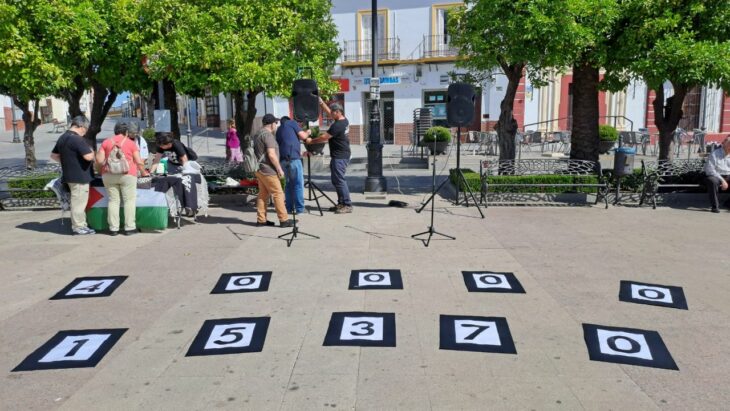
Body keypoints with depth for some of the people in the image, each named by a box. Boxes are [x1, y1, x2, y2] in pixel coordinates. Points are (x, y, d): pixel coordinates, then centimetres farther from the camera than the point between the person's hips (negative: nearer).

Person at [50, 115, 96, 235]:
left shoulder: (62, 138, 12)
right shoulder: (77, 139, -19)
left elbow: (54, 155, 20)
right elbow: (88, 156, -26)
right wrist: (92, 152, -5)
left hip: (69, 175, 10)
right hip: (80, 176, -10)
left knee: (78, 201, 17)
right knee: (79, 202, -2)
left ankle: (82, 225, 23)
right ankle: (78, 227, 4)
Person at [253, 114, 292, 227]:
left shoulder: (257, 134, 16)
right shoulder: (268, 134, -15)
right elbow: (271, 155, -21)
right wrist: (279, 169, -15)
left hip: (260, 170, 10)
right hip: (268, 171, -10)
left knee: (263, 194, 12)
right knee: (278, 194, -5)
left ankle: (261, 219, 14)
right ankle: (284, 220, -4)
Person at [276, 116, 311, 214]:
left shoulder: (278, 130, 28)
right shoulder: (292, 123, 10)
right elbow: (303, 136, 0)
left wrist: (302, 153, 36)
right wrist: (308, 132, 23)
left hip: (282, 159, 6)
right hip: (293, 157, -6)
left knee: (288, 183, 15)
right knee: (298, 184, -1)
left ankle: (289, 207, 15)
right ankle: (299, 208, -1)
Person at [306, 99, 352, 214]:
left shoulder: (337, 125, -20)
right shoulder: (344, 121, 9)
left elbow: (324, 137, -16)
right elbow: (328, 112, 22)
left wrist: (311, 141, -4)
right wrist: (321, 102, 20)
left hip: (339, 157, -10)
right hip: (342, 155, 10)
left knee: (339, 180, -8)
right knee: (337, 180, 15)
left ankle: (347, 205, -5)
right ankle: (341, 203, 20)